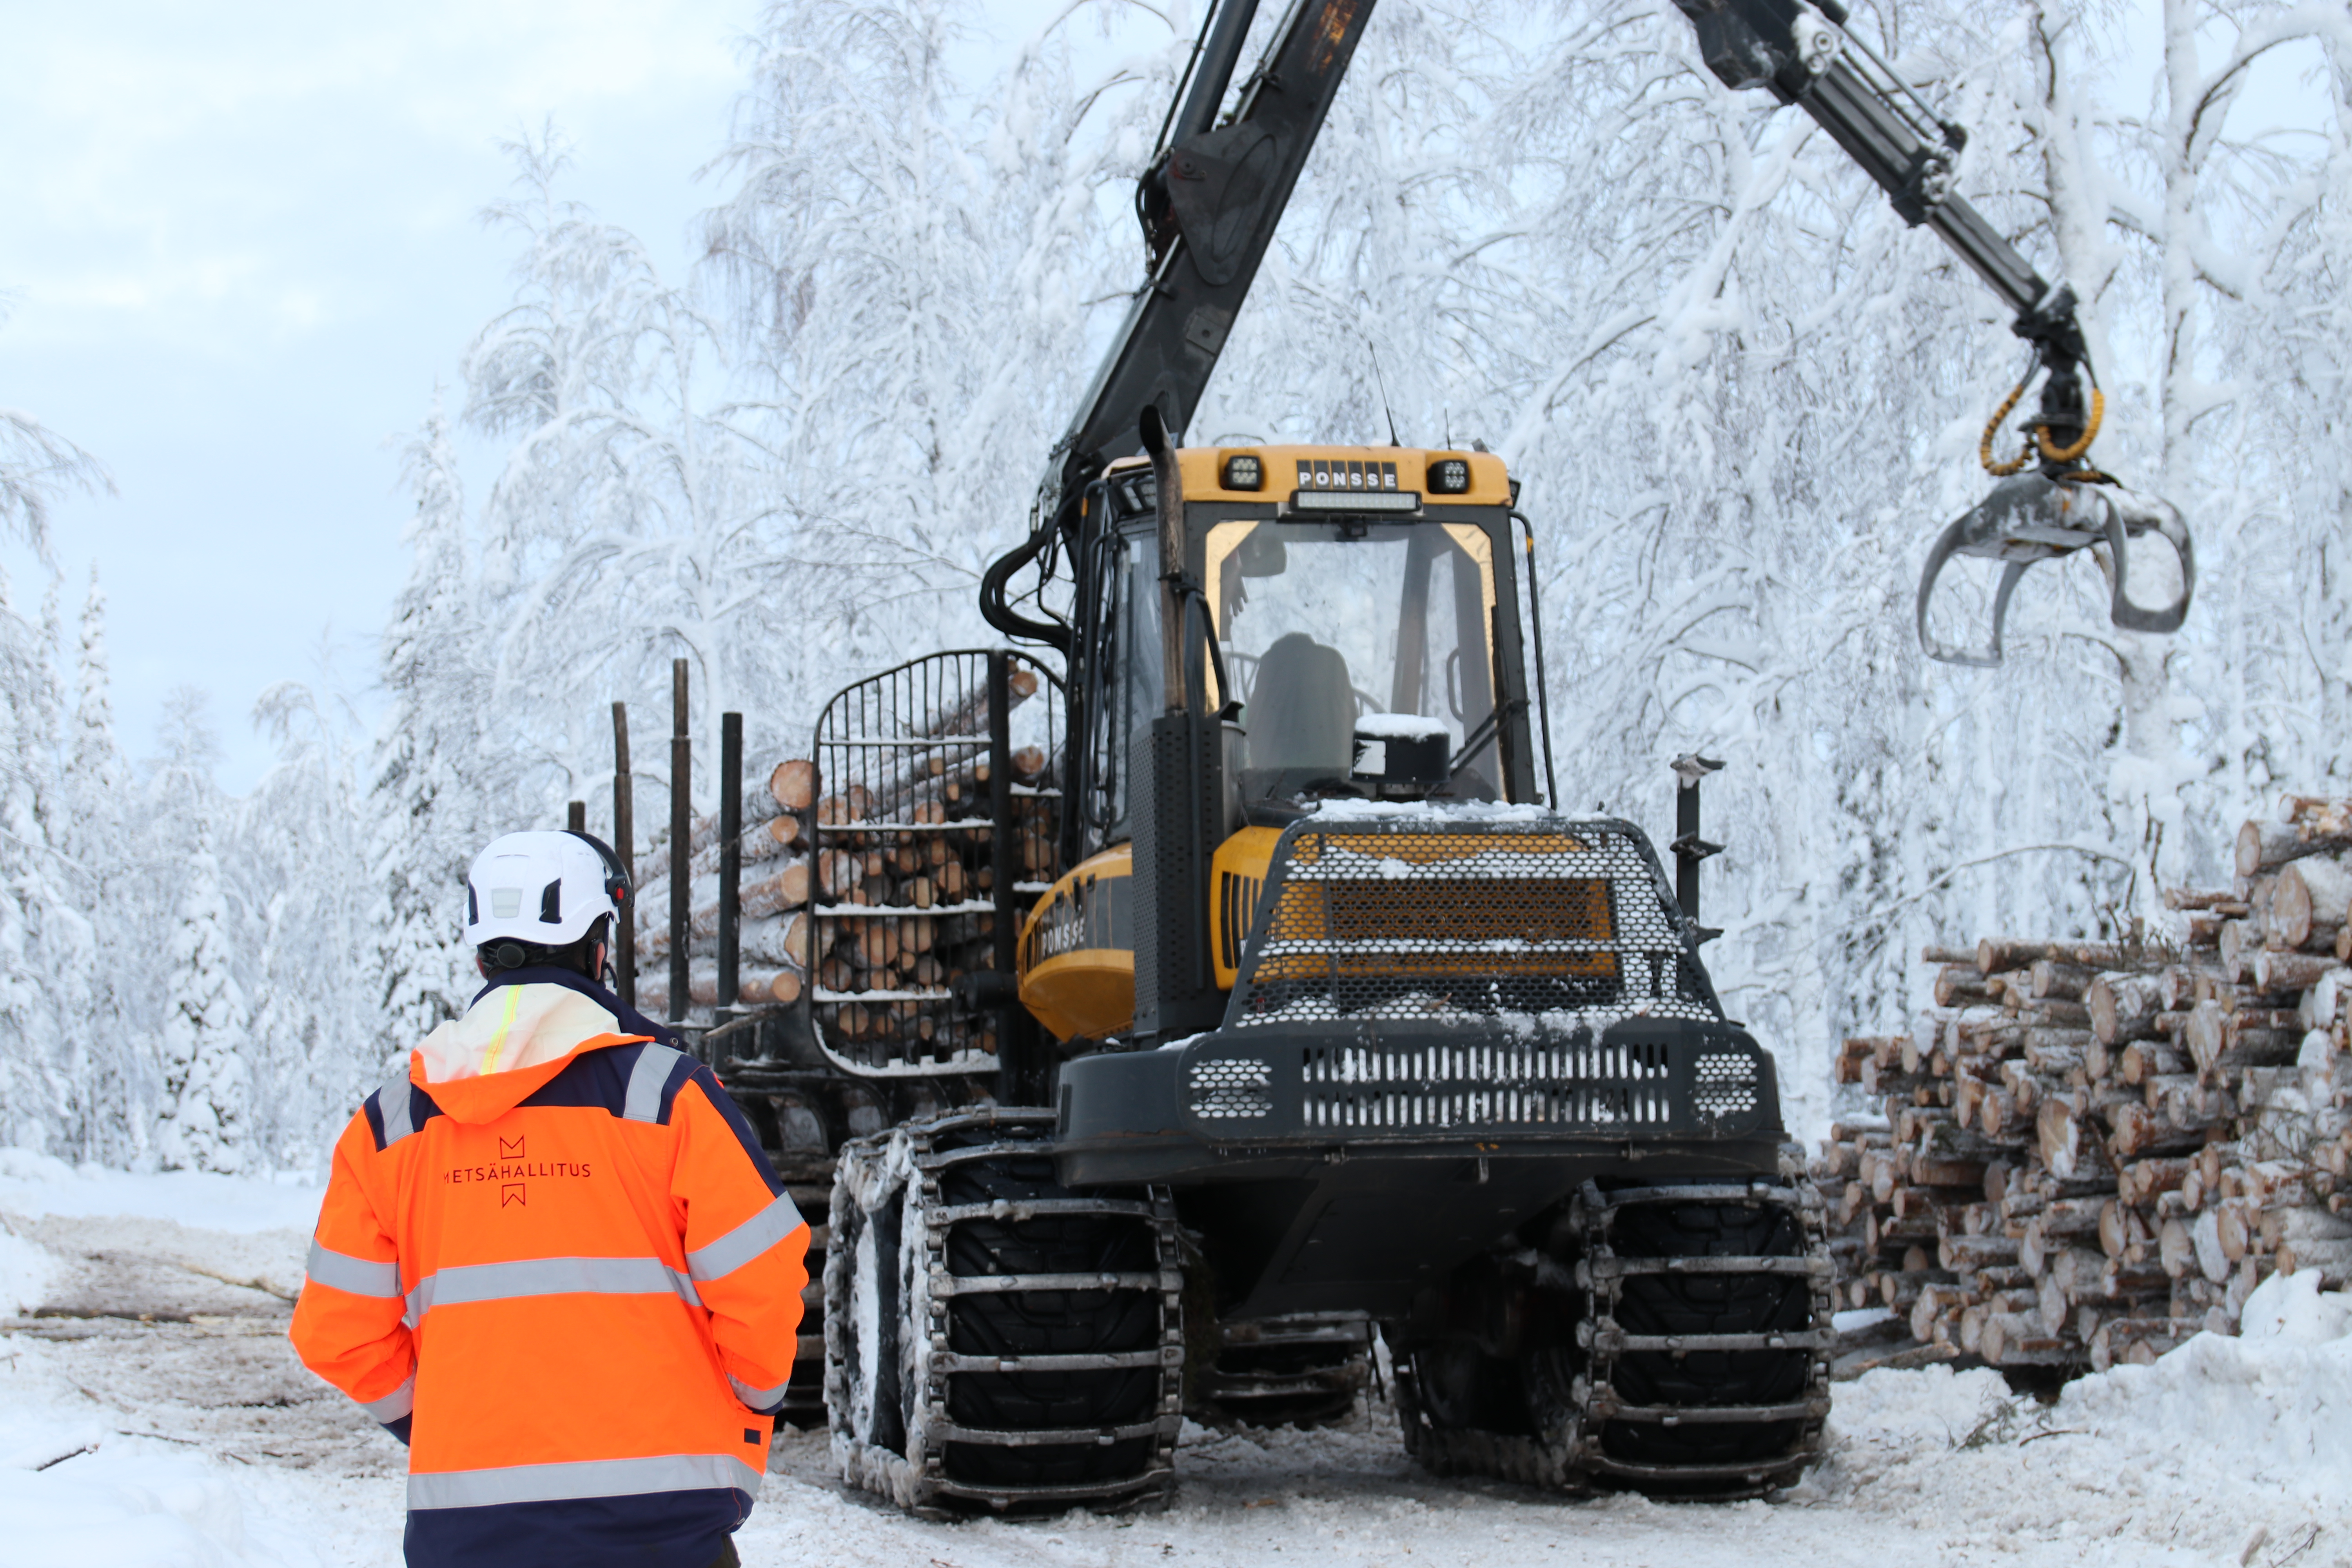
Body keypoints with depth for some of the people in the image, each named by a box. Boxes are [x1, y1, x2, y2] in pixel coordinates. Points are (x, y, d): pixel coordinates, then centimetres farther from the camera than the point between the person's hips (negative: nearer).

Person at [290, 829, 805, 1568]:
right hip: (657, 1508, -3)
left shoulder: (391, 1120, 5)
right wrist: (752, 1410, 12)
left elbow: (337, 1334, 4)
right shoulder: (664, 1090, -4)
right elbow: (758, 1284, -6)